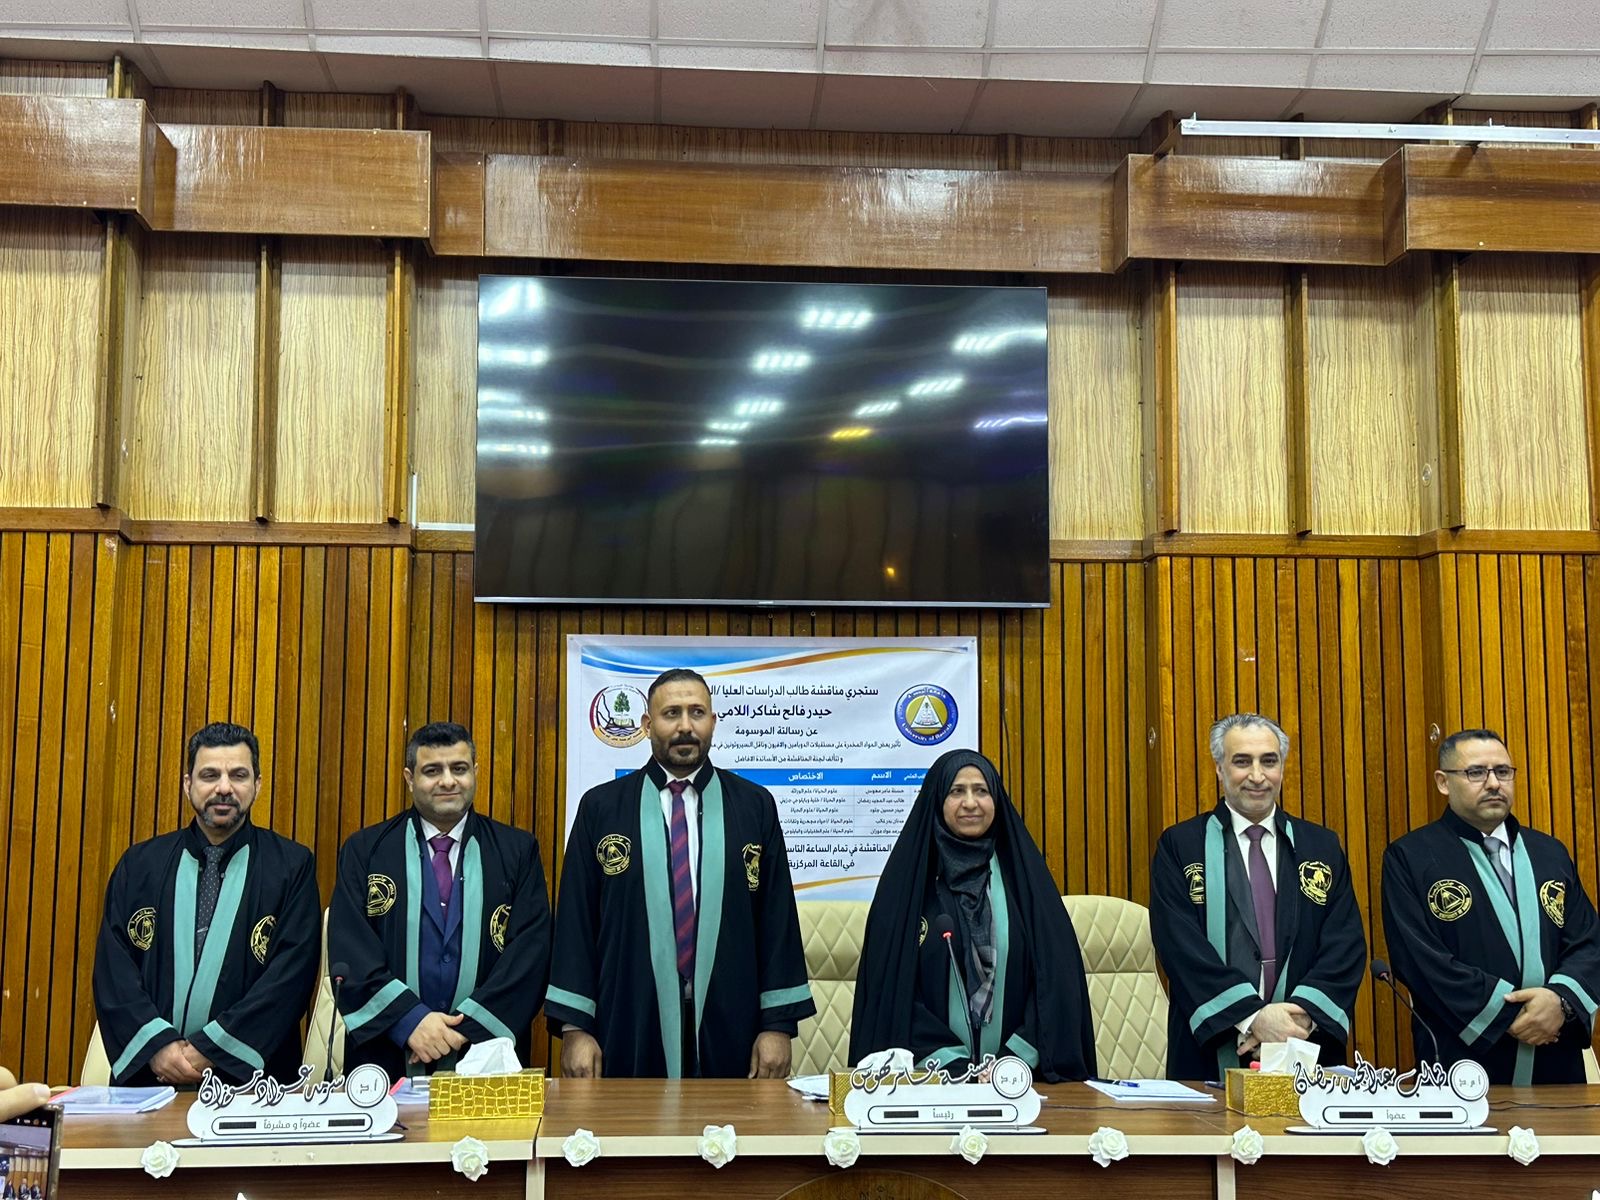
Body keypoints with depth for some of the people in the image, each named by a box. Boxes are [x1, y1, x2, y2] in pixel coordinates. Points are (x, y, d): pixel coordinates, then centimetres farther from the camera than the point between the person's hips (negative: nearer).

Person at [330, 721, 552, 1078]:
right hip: (386, 1058, 0)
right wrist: (409, 1021, -15)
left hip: (485, 1055, 0)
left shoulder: (517, 850, 4)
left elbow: (531, 951, -3)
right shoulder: (364, 850, 5)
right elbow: (348, 950, -3)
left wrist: (467, 1027, -13)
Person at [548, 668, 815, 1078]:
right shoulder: (601, 807, 3)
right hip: (629, 1029, 0)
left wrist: (779, 1024, -2)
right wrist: (574, 1028, -3)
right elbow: (576, 918, 2)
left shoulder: (755, 806, 5)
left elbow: (777, 916, 3)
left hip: (728, 1029, 1)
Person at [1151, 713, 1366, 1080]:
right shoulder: (1179, 846, 2)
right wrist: (1251, 1017, -18)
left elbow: (1347, 944, 2)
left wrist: (1304, 1014, -14)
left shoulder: (1322, 847, 10)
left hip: (1307, 1051, 2)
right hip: (1210, 1052, -2)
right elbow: (1180, 944, -8)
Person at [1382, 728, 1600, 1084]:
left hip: (1555, 1063, 4)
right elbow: (1418, 958, -12)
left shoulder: (1550, 853, 12)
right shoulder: (1409, 858, -3)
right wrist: (1507, 1014, -16)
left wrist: (1561, 1000, -13)